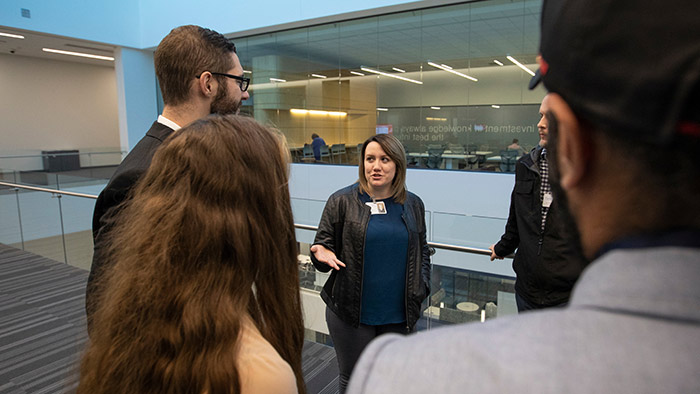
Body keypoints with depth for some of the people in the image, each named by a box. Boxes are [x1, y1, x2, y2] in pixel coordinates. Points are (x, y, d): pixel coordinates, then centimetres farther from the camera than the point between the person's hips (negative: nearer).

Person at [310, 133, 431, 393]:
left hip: (399, 314, 3)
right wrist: (323, 255, -25)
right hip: (351, 313, -3)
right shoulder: (341, 201, -7)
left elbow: (422, 251, 14)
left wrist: (420, 287, 2)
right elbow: (323, 245, -2)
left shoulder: (413, 205, 3)